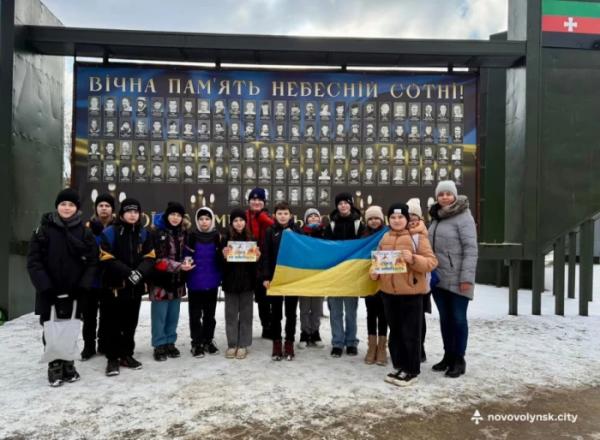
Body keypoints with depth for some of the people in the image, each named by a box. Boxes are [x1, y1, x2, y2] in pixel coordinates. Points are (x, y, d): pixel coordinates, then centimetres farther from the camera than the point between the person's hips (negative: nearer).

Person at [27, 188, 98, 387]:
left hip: (73, 290, 1)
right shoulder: (44, 229, -1)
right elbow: (33, 260, -6)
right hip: (48, 291, -1)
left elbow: (92, 261, 0)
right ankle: (55, 367, 17)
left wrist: (83, 285, -12)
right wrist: (44, 286, -16)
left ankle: (68, 365, 23)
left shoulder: (84, 232, 2)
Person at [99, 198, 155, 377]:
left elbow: (150, 257, 4)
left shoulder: (144, 233, 7)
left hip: (136, 286, 4)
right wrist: (128, 272, -20)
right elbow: (106, 259, -13)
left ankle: (127, 355, 25)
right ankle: (112, 358, 13)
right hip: (115, 285, -4)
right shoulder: (110, 232, -7)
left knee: (130, 323, 13)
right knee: (114, 324, 3)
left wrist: (140, 272, -15)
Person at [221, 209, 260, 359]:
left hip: (247, 280, 1)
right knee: (231, 314, 6)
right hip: (230, 281, 0)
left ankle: (243, 345, 15)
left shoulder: (251, 238, 3)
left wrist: (257, 256, -13)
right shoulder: (226, 239, 0)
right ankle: (231, 345, 16)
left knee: (246, 313, 6)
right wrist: (224, 256, -21)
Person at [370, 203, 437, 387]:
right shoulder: (384, 238, 10)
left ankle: (412, 371, 14)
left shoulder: (418, 237, -5)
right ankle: (399, 366, 26)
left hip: (411, 292, -5)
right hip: (388, 292, 6)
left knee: (410, 333, 2)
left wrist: (413, 259, -25)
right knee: (395, 332, 14)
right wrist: (374, 272, -1)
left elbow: (432, 262, -9)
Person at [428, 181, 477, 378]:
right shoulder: (436, 218, 13)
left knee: (458, 319, 2)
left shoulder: (463, 217, -9)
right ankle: (448, 355, 27)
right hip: (438, 278, 7)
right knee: (445, 318, 14)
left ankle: (459, 360, 14)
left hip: (456, 279, -7)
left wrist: (467, 277, -20)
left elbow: (470, 249, -14)